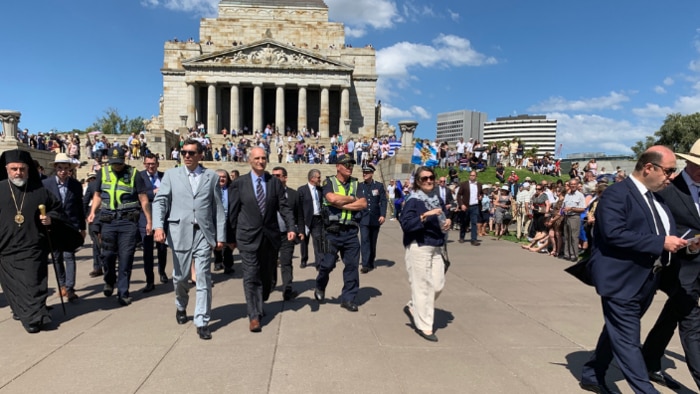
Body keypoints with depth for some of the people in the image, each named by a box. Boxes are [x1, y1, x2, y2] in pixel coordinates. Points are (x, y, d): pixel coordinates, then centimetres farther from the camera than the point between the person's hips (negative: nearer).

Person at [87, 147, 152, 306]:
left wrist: (149, 221, -3)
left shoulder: (133, 173, -1)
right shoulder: (103, 172, 8)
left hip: (128, 221, -2)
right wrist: (92, 212, 0)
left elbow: (144, 199, -1)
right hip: (108, 220, 3)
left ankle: (123, 292, 10)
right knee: (108, 254, 9)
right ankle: (109, 281, 37)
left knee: (126, 257, 0)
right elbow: (98, 195, 16)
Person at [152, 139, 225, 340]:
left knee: (203, 278, -2)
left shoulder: (211, 176, 7)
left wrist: (221, 235, 1)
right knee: (180, 276, 13)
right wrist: (158, 226, -15)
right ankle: (181, 307, 42)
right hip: (180, 232, 1)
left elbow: (218, 207, 5)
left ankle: (202, 323, 5)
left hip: (204, 233, -1)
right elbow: (160, 201, 1)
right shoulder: (171, 175, 8)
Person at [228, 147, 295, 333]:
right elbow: (233, 212, 2)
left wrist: (291, 227, -15)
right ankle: (254, 316, 0)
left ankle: (259, 305, 37)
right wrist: (231, 237, 4)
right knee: (251, 277, -6)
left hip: (270, 236, 3)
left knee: (267, 275, 14)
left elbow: (284, 207, 0)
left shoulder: (275, 182, 4)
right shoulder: (239, 183, -1)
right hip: (248, 237, -3)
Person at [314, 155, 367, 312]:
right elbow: (332, 198, -22)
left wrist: (342, 204, -12)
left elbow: (363, 204, -4)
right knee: (327, 263, 5)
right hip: (333, 231, -3)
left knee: (352, 265, 4)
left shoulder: (355, 183, 9)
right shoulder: (329, 182, -1)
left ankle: (348, 298, 15)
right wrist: (352, 199, -8)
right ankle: (320, 288, 32)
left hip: (351, 231, 3)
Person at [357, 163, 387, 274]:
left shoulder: (379, 185, 3)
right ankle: (365, 265, -14)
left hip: (375, 218, 1)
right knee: (365, 240, -11)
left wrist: (383, 215, -13)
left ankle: (371, 263, 24)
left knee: (373, 241, 11)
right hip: (363, 218, -1)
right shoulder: (359, 186, 5)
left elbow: (383, 201, -2)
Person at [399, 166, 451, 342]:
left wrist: (447, 222, 2)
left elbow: (443, 218, 24)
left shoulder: (437, 199, 12)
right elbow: (406, 224, -19)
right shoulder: (413, 200, -9)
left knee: (438, 285, 7)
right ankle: (424, 326, 11)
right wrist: (424, 216, -28)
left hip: (436, 248, 7)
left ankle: (412, 308, 30)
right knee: (422, 286, -2)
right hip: (418, 247, -7)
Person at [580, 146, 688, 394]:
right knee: (627, 340, -3)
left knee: (617, 334, 19)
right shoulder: (617, 193, -14)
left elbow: (663, 233, 19)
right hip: (622, 280, -9)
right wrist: (661, 243, -23)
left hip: (647, 281, 10)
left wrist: (676, 243, -3)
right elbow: (614, 234, -25)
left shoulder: (657, 198, 15)